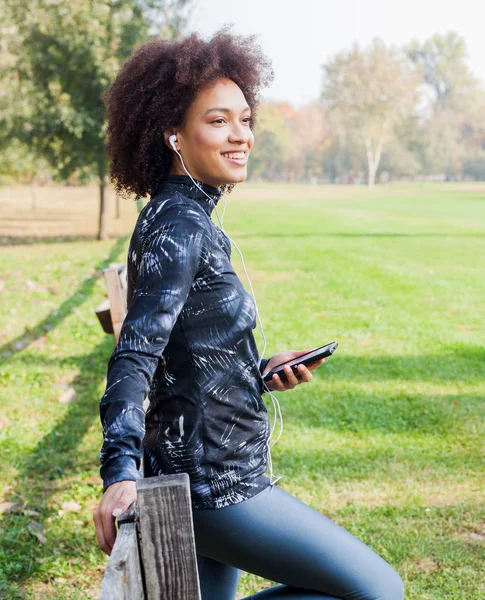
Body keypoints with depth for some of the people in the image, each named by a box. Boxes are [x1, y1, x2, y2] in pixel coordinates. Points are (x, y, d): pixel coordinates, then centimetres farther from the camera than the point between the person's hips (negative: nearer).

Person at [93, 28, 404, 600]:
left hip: (203, 480, 10)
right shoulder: (181, 225, -17)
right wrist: (121, 470, -35)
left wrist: (262, 373, 7)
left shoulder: (179, 217, 12)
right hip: (214, 483, -10)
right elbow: (137, 351, -26)